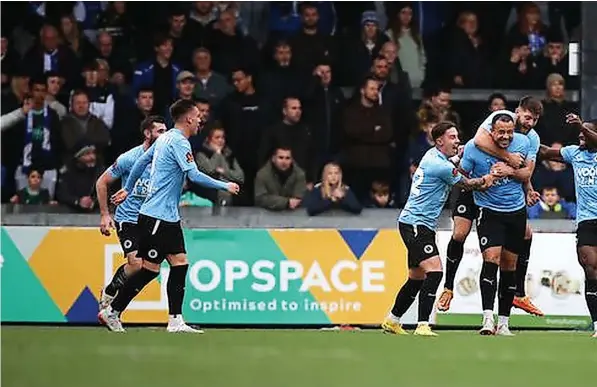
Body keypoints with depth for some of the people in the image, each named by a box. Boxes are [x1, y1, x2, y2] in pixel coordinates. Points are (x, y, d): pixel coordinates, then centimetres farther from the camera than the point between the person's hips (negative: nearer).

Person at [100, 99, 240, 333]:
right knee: (150, 269, -5)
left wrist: (128, 189, 29)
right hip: (156, 217, -10)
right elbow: (194, 176, -22)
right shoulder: (179, 142, -16)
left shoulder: (165, 139, 13)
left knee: (180, 264, 5)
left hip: (168, 217, 10)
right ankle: (112, 312, 4)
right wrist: (225, 186, -13)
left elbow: (141, 161, 20)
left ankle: (175, 321, 3)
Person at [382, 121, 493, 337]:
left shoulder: (433, 155, 11)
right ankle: (423, 325, -26)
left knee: (417, 278, 17)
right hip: (415, 224, -11)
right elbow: (467, 184, -4)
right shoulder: (441, 166, -18)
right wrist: (487, 179, 12)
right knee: (434, 271, -21)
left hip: (419, 225, 11)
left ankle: (392, 321, 29)